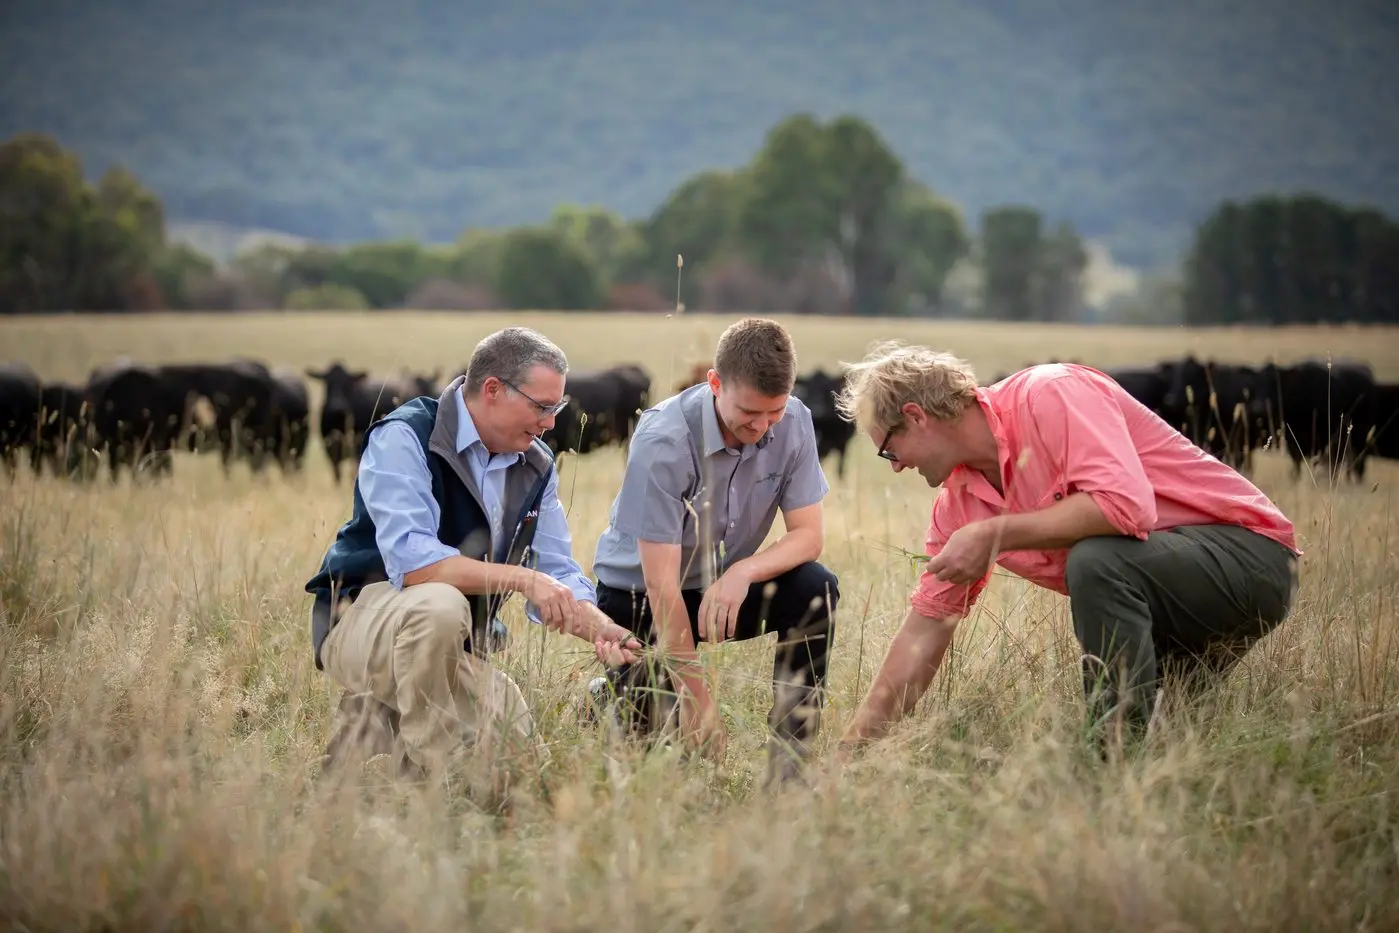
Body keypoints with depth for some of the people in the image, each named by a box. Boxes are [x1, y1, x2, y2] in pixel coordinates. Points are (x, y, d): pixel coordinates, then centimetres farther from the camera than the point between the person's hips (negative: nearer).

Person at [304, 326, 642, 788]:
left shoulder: (536, 466, 7)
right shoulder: (403, 438, -16)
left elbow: (557, 575, 7)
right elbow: (410, 561, -29)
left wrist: (598, 627, -14)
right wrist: (520, 578, -31)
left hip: (454, 643, 7)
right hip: (361, 618, -7)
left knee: (514, 734, -15)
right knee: (439, 607, -38)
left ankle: (377, 725, 10)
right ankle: (431, 780, -25)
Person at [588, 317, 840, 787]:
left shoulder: (793, 423, -15)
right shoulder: (664, 442, -29)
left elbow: (809, 533, -12)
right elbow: (662, 584, -29)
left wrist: (744, 571, -35)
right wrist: (698, 699, -29)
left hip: (724, 590, 4)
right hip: (638, 595, -4)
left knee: (814, 589, -25)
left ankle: (789, 770, -19)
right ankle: (610, 694, 21)